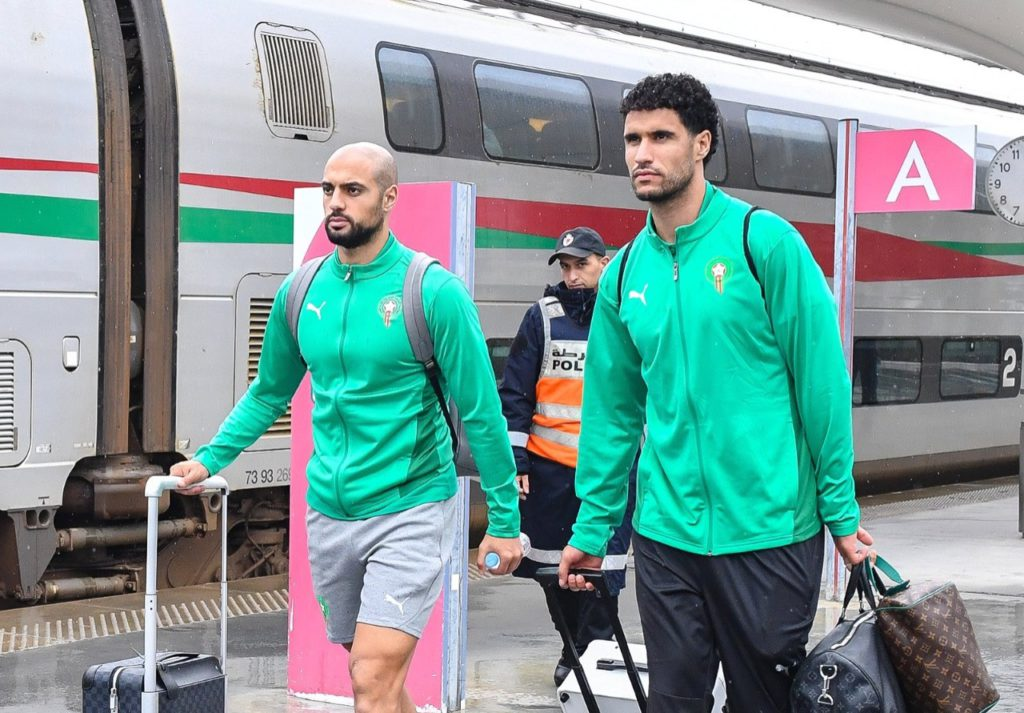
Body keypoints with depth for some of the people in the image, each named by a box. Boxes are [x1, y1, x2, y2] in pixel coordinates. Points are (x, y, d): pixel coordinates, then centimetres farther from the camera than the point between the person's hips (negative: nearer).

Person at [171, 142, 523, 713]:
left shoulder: (435, 292, -11)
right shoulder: (301, 292, 4)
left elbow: (482, 413, -9)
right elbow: (269, 394, 17)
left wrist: (504, 521, -8)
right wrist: (210, 460, 8)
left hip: (409, 511, -5)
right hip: (329, 512, 5)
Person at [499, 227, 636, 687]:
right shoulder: (543, 317, 2)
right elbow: (515, 394, 3)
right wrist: (516, 461, -3)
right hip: (550, 466, 1)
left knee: (603, 567, -4)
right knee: (555, 565, 10)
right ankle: (574, 648, 25)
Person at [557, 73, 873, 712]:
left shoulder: (766, 242, -8)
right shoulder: (625, 274, 7)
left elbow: (823, 380, -7)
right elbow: (613, 412, 12)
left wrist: (841, 510, -8)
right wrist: (593, 527, 12)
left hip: (769, 530, -4)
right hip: (665, 533, 4)